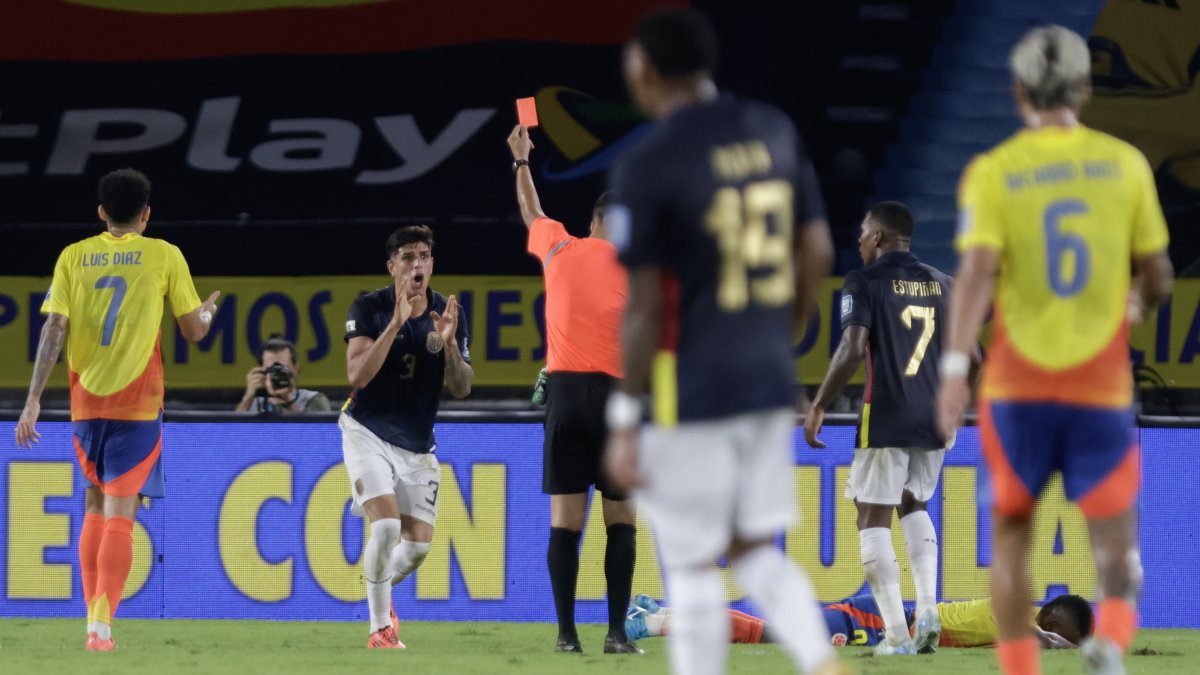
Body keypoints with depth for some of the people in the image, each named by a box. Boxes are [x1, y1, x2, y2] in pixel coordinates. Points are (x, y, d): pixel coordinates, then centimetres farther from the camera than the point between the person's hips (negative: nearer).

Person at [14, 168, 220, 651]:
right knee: (119, 516, -5)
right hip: (138, 403, -3)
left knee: (95, 507, 20)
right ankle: (102, 622, -19)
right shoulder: (164, 256, -1)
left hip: (85, 402, 3)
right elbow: (194, 331, 3)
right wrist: (210, 310, 26)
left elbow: (54, 330, -3)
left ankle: (93, 614, 15)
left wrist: (33, 400, -3)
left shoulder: (74, 257, 4)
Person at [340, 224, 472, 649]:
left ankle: (382, 591, 37)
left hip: (417, 445, 4)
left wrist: (449, 343, -21)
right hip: (368, 434, -4)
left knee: (418, 544, 3)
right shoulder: (369, 308, -11)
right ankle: (380, 628, -8)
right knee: (387, 525, -22)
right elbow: (357, 375, -23)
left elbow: (461, 388, -3)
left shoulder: (448, 314, -1)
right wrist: (395, 323, -31)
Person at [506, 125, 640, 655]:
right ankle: (616, 632, -1)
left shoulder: (558, 249, 10)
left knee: (565, 519, 2)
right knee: (621, 520, 4)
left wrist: (521, 161, 47)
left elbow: (531, 214, 32)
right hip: (617, 394, -2)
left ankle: (566, 632, -1)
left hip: (565, 392, 2)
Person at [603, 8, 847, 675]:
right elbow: (817, 252, 10)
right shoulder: (773, 132, 5)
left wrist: (624, 421, -8)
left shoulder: (647, 166, -13)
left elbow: (644, 306, -13)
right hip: (769, 382, 6)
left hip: (690, 393, -6)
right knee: (754, 548, 16)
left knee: (693, 567, 2)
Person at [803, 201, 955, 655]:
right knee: (913, 507, 24)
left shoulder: (865, 283, -6)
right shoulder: (941, 285, 11)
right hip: (935, 419, 6)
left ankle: (897, 635, -7)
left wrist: (818, 408, -9)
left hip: (886, 419, -6)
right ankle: (928, 610, 5)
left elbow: (851, 350, -16)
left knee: (874, 519, 2)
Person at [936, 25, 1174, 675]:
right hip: (1102, 382, 0)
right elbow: (1158, 275, 7)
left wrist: (955, 366, -23)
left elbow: (977, 269, -16)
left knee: (1011, 530, 16)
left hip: (1017, 383, 0)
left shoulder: (992, 172, -3)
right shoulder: (1125, 164, 2)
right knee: (1114, 539, 3)